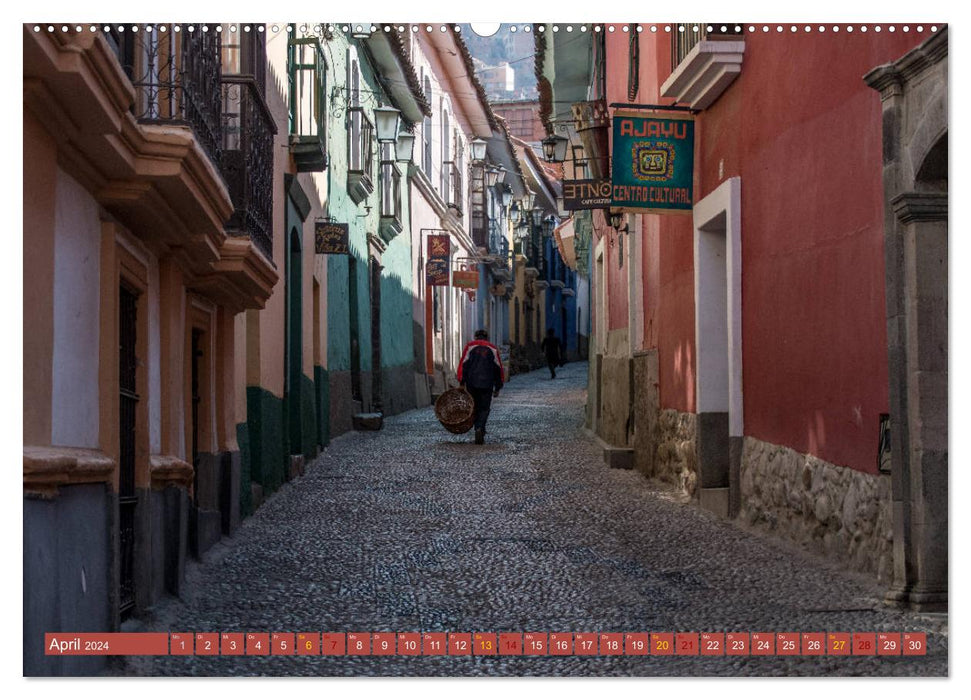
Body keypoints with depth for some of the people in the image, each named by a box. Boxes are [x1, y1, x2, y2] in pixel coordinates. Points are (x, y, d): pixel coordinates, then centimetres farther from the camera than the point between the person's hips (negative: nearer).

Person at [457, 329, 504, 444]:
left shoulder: (470, 346, 7)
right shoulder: (493, 349, 10)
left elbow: (463, 364, -2)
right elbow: (498, 369, 8)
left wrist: (462, 382, -2)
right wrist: (498, 388, 12)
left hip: (472, 383, 0)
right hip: (487, 384, 0)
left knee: (474, 407, 14)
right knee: (484, 409, 3)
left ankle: (479, 430, 16)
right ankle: (480, 428, -19)